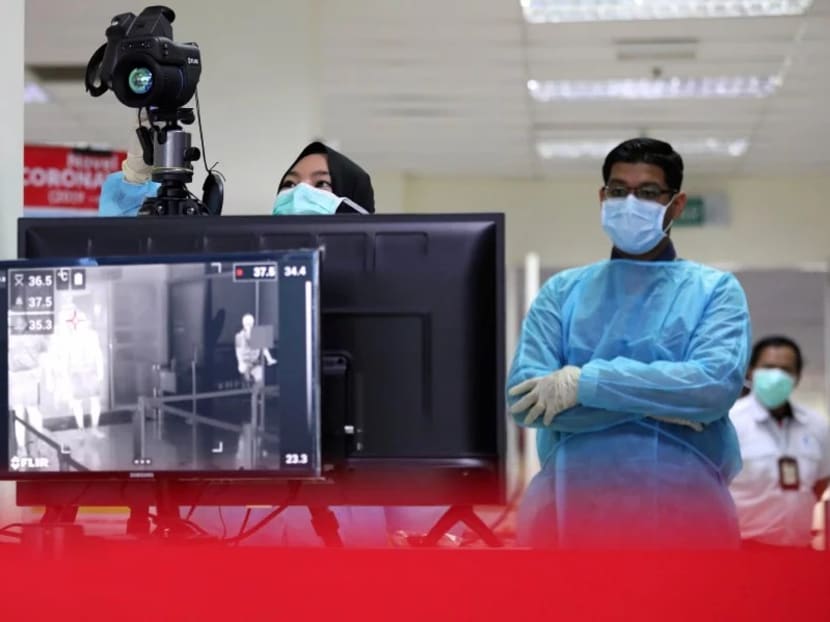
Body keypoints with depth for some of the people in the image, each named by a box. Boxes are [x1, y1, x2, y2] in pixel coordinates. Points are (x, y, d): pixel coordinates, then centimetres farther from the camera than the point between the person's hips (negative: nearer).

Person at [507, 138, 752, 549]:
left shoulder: (715, 290, 7)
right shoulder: (562, 292, 11)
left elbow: (718, 384, -11)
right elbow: (524, 396, -3)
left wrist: (587, 382, -12)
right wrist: (651, 401, -11)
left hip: (683, 512, -1)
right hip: (569, 508, 1)